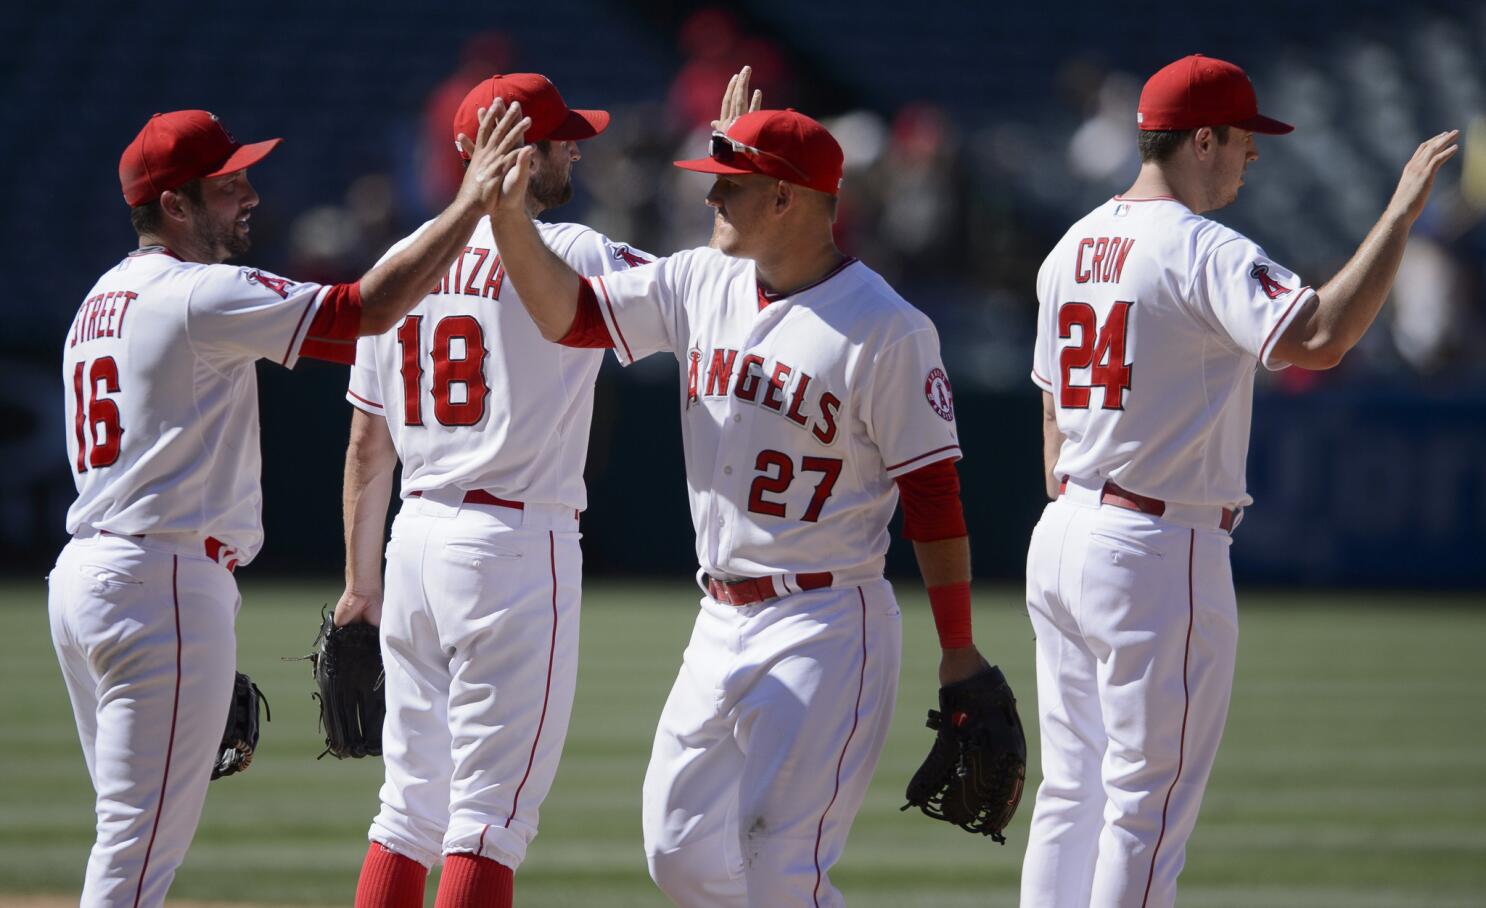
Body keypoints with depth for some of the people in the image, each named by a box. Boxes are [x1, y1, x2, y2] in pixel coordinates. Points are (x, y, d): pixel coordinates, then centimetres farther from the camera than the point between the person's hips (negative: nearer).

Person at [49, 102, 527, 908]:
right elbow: (366, 309, -19)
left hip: (82, 571, 10)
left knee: (132, 834, 16)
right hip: (165, 586, -10)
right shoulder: (196, 296, -12)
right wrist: (472, 203, -15)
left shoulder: (101, 301, 18)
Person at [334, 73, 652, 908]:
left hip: (417, 534, 7)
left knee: (413, 803, 13)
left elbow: (367, 442, 15)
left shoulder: (403, 261, 11)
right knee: (491, 810, -6)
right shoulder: (566, 255, -9)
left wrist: (362, 584, 22)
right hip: (517, 547, -7)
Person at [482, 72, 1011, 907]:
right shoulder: (702, 284, 7)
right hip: (722, 621, 8)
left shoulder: (886, 329, -14)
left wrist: (960, 653, -13)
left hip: (827, 627, -8)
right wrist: (508, 213, -3)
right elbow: (570, 314, 12)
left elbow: (934, 495, -13)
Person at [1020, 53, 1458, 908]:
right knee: (1148, 805, -3)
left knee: (1073, 791, 14)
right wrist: (1404, 210, -27)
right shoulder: (1203, 251, -16)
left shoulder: (1074, 248, 12)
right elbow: (1316, 338, -32)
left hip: (1065, 534, 9)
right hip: (1160, 551, -9)